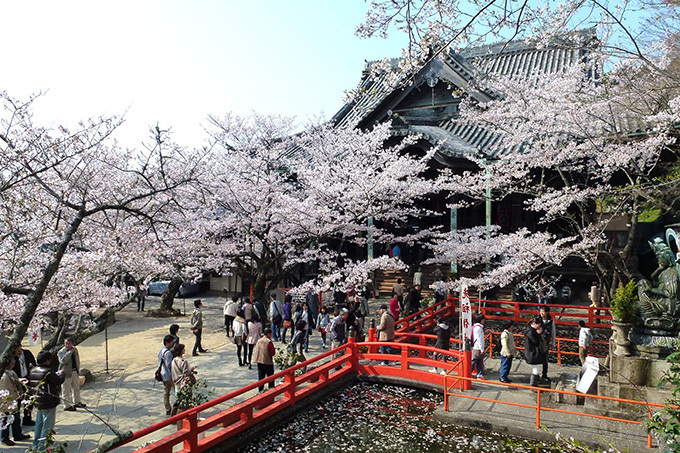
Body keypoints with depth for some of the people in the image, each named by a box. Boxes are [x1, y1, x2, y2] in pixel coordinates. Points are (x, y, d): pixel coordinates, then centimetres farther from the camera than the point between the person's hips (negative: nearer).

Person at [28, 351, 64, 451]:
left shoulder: (33, 371, 3)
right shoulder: (48, 371, -22)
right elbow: (59, 381, -19)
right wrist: (61, 373, 3)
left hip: (37, 402, 8)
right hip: (48, 403, -8)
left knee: (39, 423, 21)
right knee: (47, 425, 3)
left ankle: (35, 445, 29)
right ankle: (41, 446, 7)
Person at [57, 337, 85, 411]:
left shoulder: (75, 349, 6)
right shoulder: (61, 352, -11)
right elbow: (63, 360, -29)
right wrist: (70, 352, -29)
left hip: (75, 372, 6)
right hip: (66, 373, -6)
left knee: (76, 388, 18)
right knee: (66, 390, 0)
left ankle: (77, 402, 34)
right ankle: (66, 406, 11)